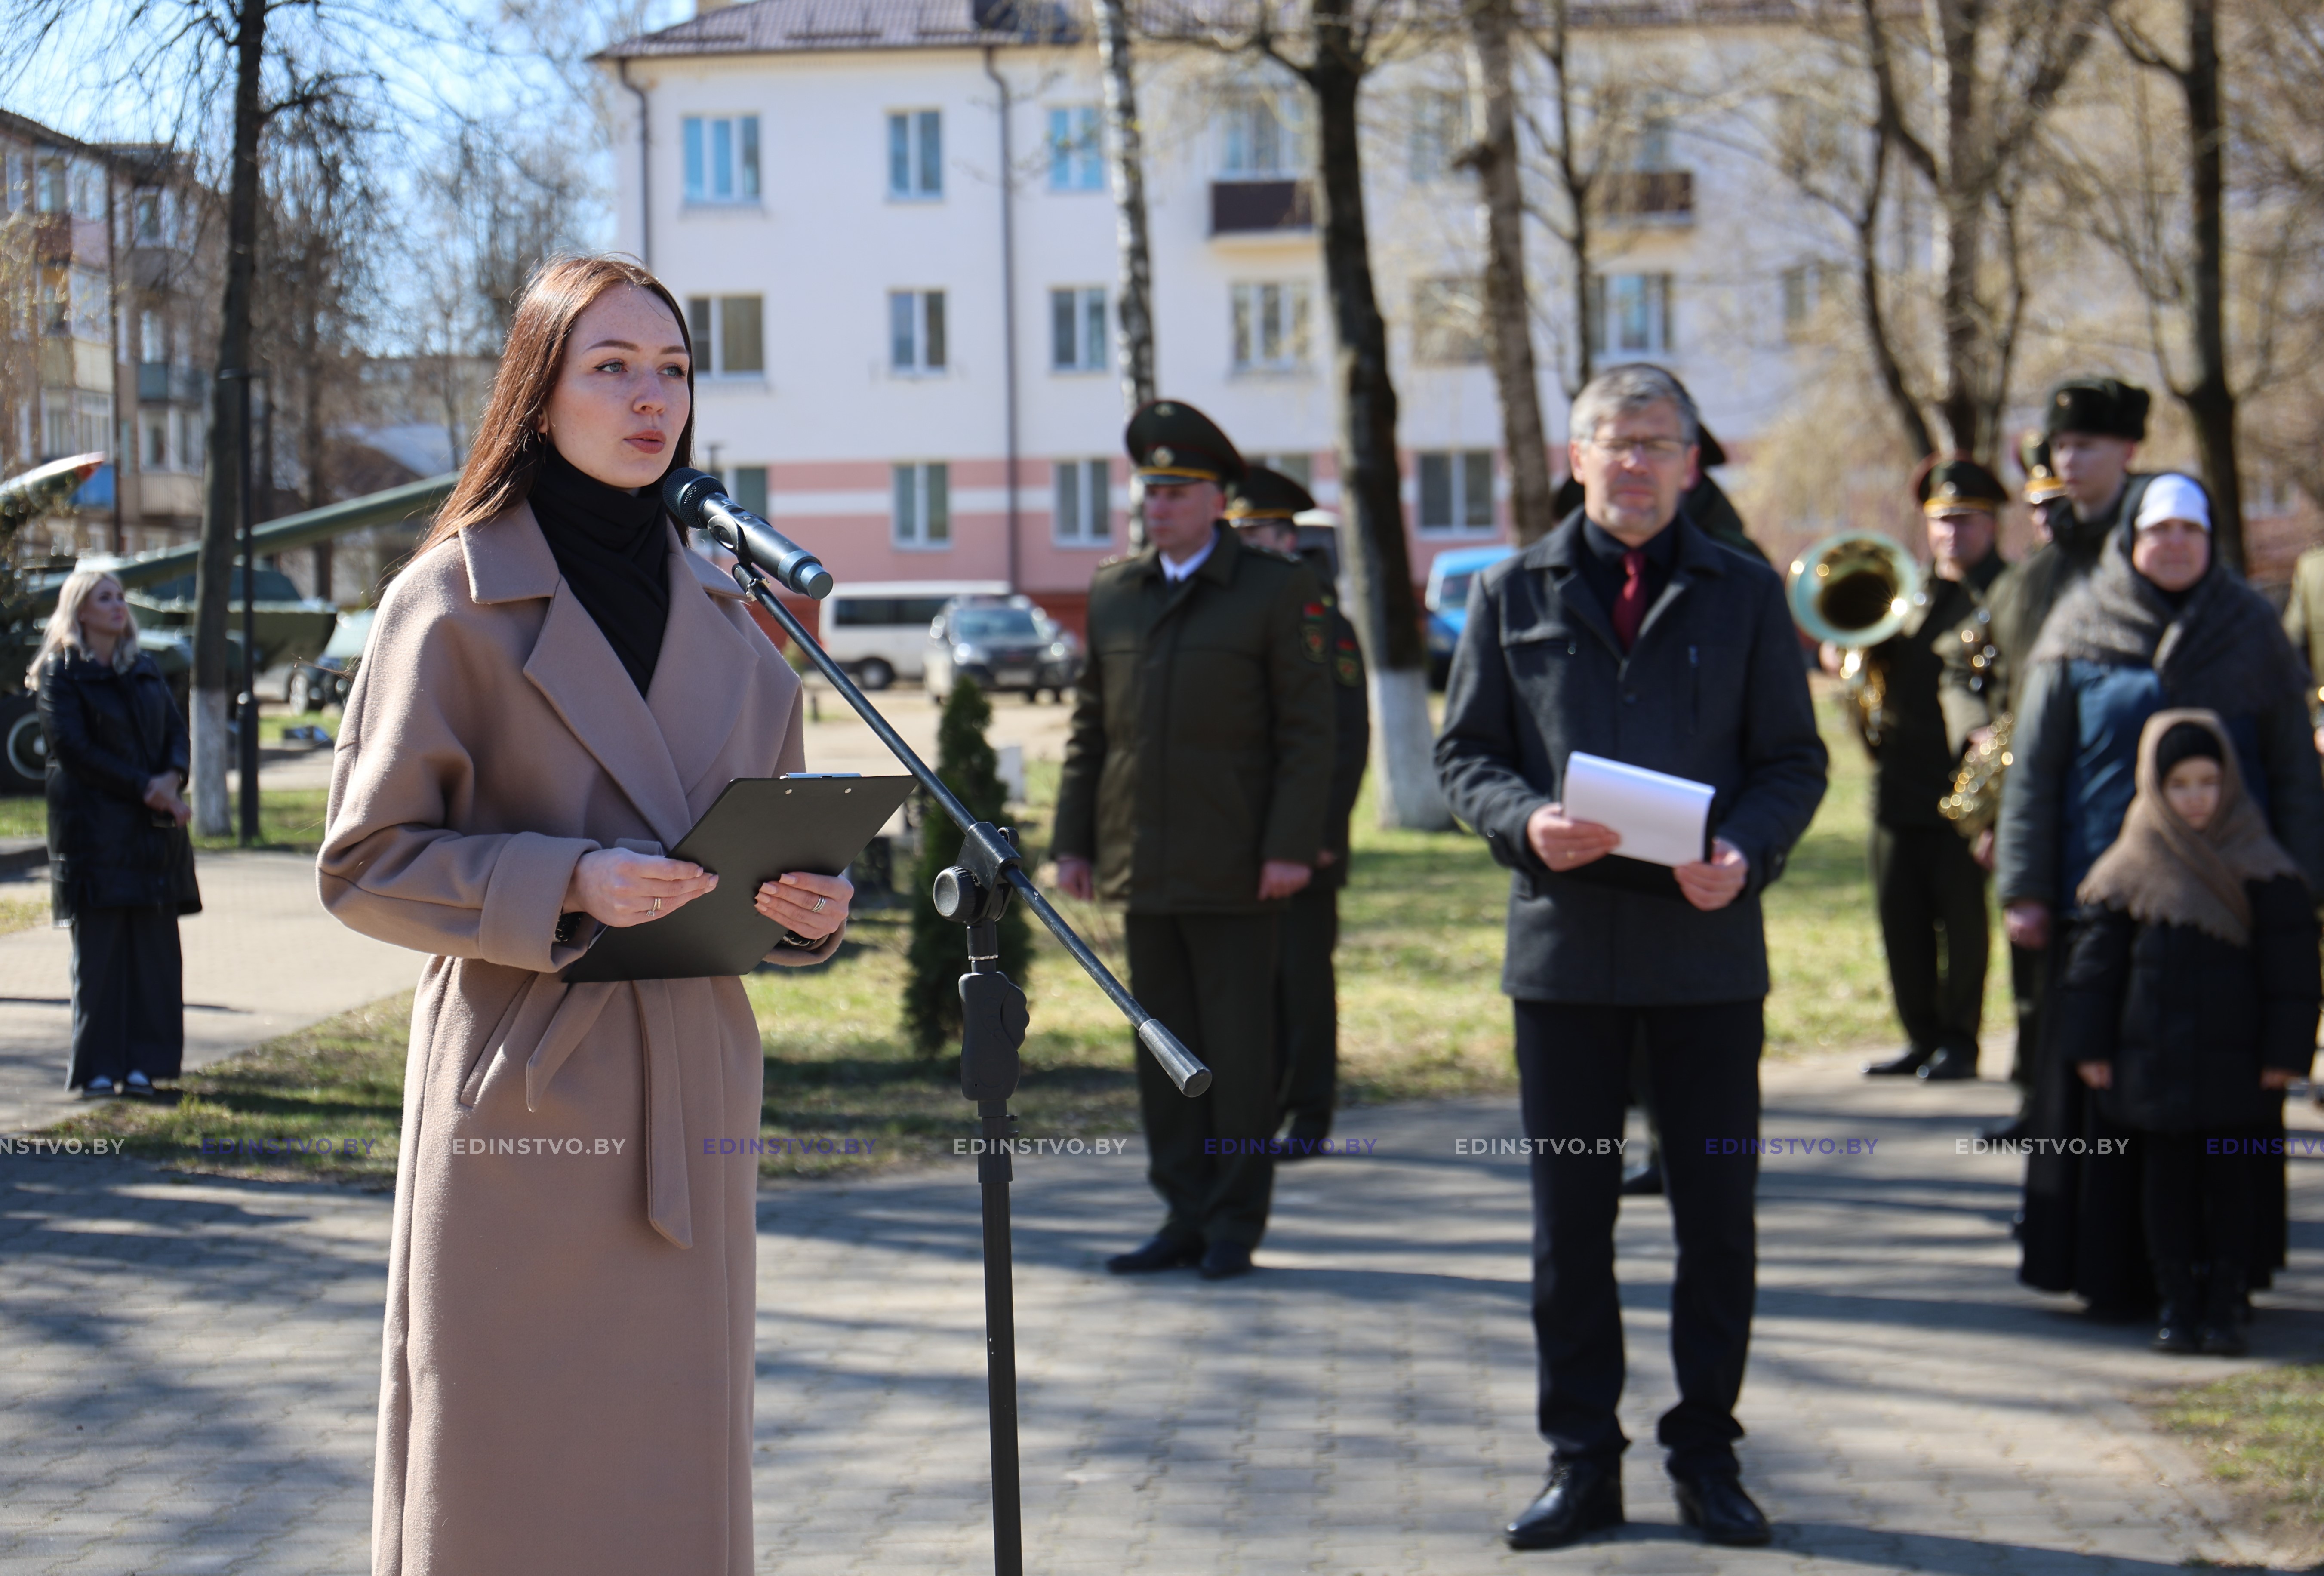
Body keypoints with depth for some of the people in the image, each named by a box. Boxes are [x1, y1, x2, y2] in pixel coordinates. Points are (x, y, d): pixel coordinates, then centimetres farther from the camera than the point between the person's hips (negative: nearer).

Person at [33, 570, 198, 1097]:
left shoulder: (145, 670, 17)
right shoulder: (60, 674, -1)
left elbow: (176, 730, 12)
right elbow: (73, 747, -10)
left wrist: (172, 779, -9)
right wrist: (144, 788, -14)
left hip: (154, 829, 5)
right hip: (94, 829, -5)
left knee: (155, 949, 1)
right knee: (99, 950, -5)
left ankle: (142, 1062, 6)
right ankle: (97, 1069, 0)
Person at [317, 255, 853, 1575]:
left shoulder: (719, 611, 12)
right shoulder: (455, 599, -4)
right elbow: (366, 862, -6)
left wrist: (810, 901, -3)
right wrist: (570, 883, -19)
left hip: (688, 1108, 5)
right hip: (522, 1099, -5)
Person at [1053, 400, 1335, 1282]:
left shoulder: (1279, 591, -2)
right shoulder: (1112, 595, 12)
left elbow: (1308, 731, -5)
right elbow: (1090, 727, 15)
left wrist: (1291, 847, -13)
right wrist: (1073, 841, 9)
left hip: (1235, 870, -5)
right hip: (1143, 872, 5)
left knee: (1240, 1051, 0)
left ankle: (1236, 1226, 8)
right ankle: (1184, 1217, 15)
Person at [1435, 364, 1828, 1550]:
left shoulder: (1744, 595, 8)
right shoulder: (1513, 596, 8)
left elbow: (1793, 759, 6)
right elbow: (1464, 753, 8)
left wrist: (1747, 851, -14)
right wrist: (1527, 822, -13)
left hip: (1708, 942, 0)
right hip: (1565, 941, 0)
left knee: (1717, 1211, 4)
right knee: (1569, 1212, 5)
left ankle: (1706, 1453, 17)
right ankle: (1581, 1461, 15)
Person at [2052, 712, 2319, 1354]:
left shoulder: (2261, 868, -2)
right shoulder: (2129, 870, 2)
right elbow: (2094, 960, 5)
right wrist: (2089, 1045, 0)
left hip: (2236, 1061, -1)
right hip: (2154, 1060, 1)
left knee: (2232, 1182, 4)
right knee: (2168, 1182, 6)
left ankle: (2225, 1307, 13)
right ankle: (2177, 1306, 13)